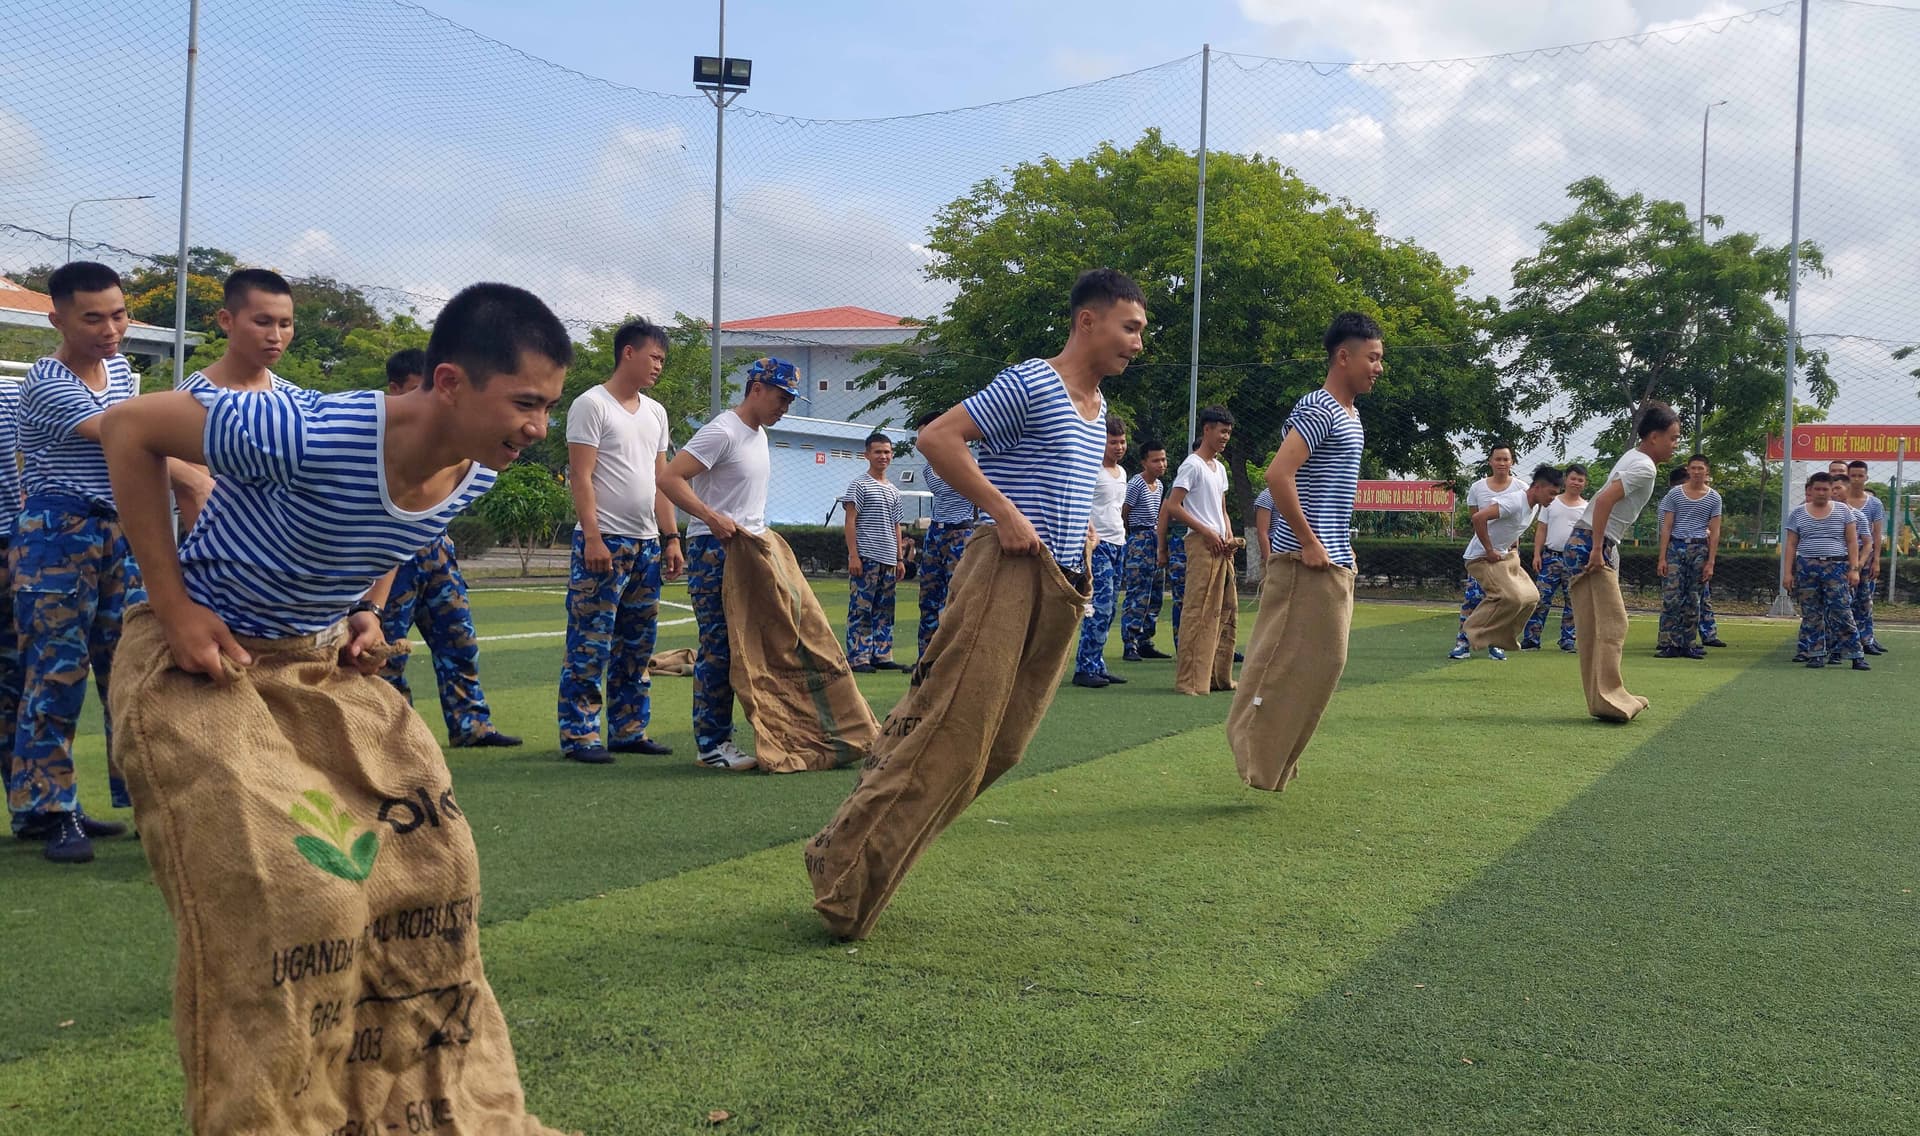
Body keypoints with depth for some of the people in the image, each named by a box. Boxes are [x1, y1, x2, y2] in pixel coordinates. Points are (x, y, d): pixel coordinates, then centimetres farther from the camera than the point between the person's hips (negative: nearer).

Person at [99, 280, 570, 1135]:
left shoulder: (474, 474, -10)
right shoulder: (312, 435, -32)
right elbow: (129, 429, -20)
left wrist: (368, 611, -1)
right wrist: (173, 607, -21)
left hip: (323, 663, 7)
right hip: (202, 660, -6)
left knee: (425, 859, 3)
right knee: (285, 903, -13)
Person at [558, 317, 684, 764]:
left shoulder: (655, 412, 17)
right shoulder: (592, 405, -5)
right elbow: (581, 476, -11)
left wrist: (671, 538, 12)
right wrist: (592, 538, -18)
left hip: (646, 544, 8)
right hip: (604, 542, -8)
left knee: (637, 644, 10)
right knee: (590, 644, -6)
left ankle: (628, 730, 18)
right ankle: (578, 736, -2)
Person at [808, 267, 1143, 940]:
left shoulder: (1097, 405, 20)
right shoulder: (1030, 384, -8)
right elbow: (936, 437, -15)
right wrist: (1005, 512, -17)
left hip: (1061, 588, 9)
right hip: (1009, 575, -9)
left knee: (999, 744, 6)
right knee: (949, 733, -13)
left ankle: (852, 853, 13)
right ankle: (845, 879, -6)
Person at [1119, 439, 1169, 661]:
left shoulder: (1159, 486, 16)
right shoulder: (1135, 485, -10)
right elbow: (1122, 514, -10)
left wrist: (1161, 544, 15)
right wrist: (1130, 538, -4)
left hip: (1156, 541, 9)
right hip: (1139, 541, -9)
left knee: (1155, 596, 10)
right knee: (1138, 596, -12)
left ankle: (1145, 642, 17)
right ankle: (1130, 645, -10)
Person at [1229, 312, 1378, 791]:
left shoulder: (1350, 415, 17)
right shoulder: (1318, 409, -14)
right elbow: (1278, 474, -25)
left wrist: (1344, 546, 17)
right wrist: (1309, 543, -20)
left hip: (1334, 562, 10)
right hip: (1307, 562, -10)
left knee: (1323, 661, 12)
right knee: (1287, 661, -7)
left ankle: (1273, 758, 20)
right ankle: (1258, 756, 3)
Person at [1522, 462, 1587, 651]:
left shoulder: (1587, 508, 6)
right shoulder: (1552, 503, 7)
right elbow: (1541, 530, 8)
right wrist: (1537, 554, -1)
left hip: (1575, 561, 0)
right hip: (1550, 557, 0)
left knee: (1572, 602, 5)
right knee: (1541, 598, -3)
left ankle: (1567, 641, 12)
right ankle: (1531, 638, 0)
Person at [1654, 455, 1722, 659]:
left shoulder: (1714, 497, 7)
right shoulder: (1674, 494, 5)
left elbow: (1714, 532, 5)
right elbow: (1666, 527, 3)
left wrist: (1710, 562, -2)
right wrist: (1662, 558, -4)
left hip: (1699, 549, 1)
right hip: (1675, 546, -1)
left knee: (1693, 600, 4)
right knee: (1671, 598, -8)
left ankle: (1687, 644, 10)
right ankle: (1669, 644, -6)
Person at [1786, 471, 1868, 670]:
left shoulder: (1843, 511, 7)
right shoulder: (1798, 513, 8)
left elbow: (1852, 542, 5)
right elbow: (1791, 545, 8)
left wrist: (1854, 569, -4)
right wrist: (1788, 572, 1)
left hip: (1837, 567, -1)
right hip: (1807, 568, 1)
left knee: (1842, 613, -7)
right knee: (1811, 614, 2)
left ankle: (1856, 655, -3)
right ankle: (1816, 654, 7)